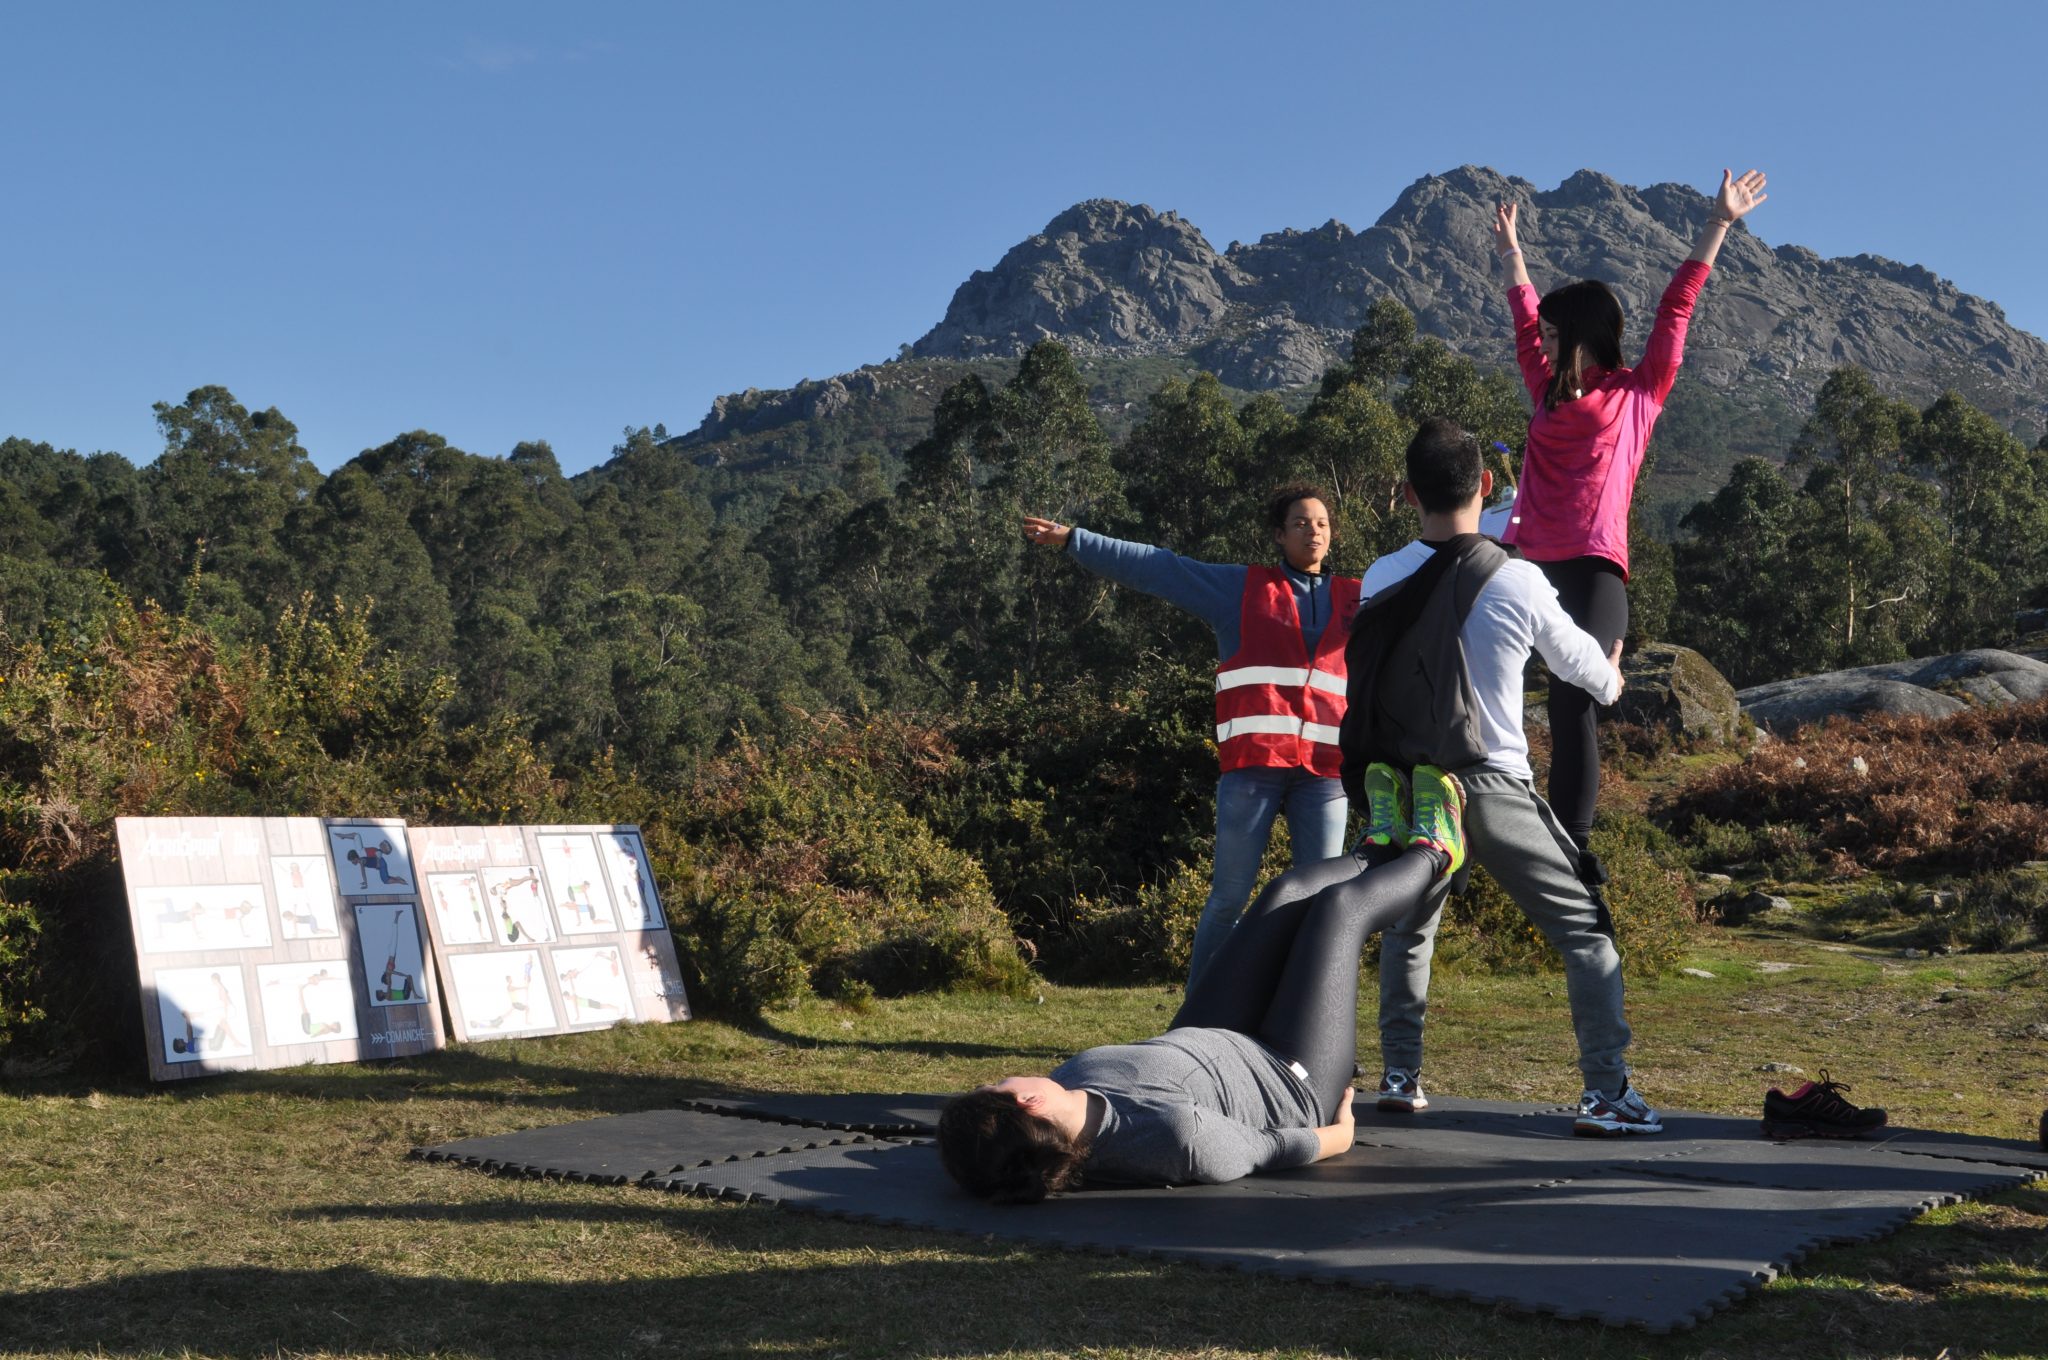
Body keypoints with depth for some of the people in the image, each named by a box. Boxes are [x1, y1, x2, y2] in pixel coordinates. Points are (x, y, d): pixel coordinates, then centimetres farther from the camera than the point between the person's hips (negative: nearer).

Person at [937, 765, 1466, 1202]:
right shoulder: (1176, 1136, -47)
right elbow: (1277, 1150, -27)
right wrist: (1340, 1131, -7)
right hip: (1291, 1085, -5)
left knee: (1289, 891, 12)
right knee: (1340, 906, 8)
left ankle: (1381, 850, 48)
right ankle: (1432, 854, 45)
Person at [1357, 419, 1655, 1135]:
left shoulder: (1380, 581, -4)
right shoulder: (1519, 583, -10)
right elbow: (1580, 662, 7)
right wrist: (1609, 679, 30)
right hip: (1494, 788, -3)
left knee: (1407, 928, 25)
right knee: (1587, 928, 7)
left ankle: (1399, 1076, 24)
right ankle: (1606, 1091, 0)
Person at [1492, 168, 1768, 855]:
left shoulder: (1639, 392, 13)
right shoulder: (1551, 393, 23)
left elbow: (1676, 309, 18)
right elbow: (1525, 319, 35)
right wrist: (1510, 254, 44)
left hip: (1593, 569, -4)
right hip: (1530, 564, 4)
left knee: (1572, 695, -17)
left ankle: (1573, 846, -19)